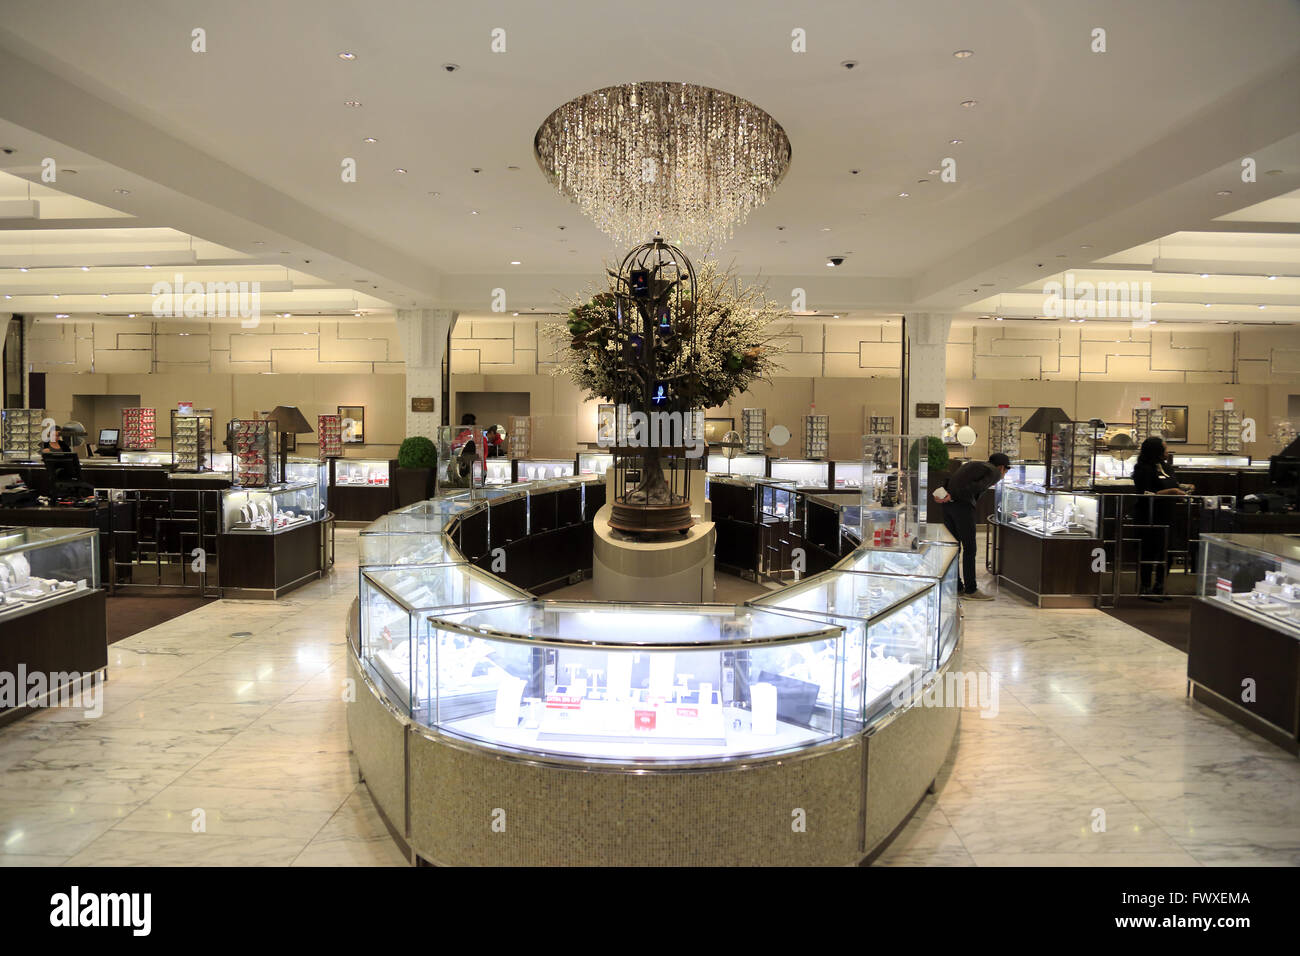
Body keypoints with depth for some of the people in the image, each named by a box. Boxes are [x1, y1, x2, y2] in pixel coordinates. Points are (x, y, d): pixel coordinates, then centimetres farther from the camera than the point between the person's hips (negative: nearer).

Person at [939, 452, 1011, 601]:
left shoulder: (973, 465, 29)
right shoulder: (995, 472, 5)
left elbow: (949, 479, 17)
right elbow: (977, 487, -11)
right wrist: (952, 496, -14)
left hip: (949, 504, 8)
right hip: (963, 504, -8)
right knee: (969, 548, -1)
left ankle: (957, 586, 17)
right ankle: (970, 590, 4)